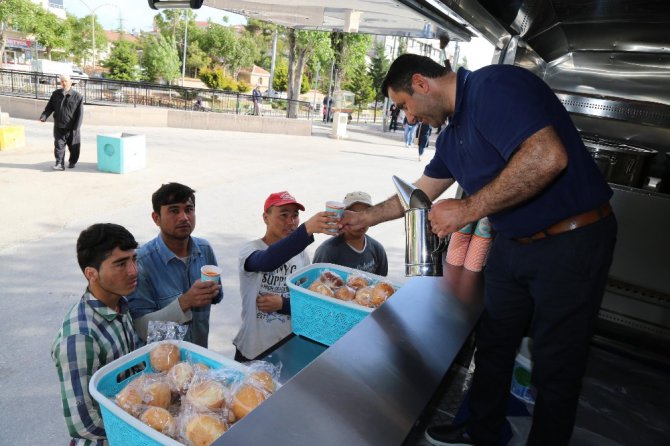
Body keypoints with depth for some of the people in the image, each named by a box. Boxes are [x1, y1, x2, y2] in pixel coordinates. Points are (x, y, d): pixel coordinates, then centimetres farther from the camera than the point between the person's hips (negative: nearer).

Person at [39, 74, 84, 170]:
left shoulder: (77, 96, -6)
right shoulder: (56, 94, 6)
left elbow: (80, 113, -8)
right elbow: (50, 107, 11)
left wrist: (76, 127, -13)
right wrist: (44, 116, -7)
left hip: (72, 128, -2)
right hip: (59, 127, 2)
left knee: (73, 147, 10)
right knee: (59, 145, -2)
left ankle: (72, 162, 29)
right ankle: (59, 163, 2)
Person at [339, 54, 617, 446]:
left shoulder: (494, 86, -19)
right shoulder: (452, 133, 9)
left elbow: (547, 157, -33)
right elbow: (422, 192, 21)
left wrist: (468, 209, -27)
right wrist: (367, 218, 25)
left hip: (570, 243, -9)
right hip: (513, 244, 9)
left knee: (556, 369, 6)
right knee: (492, 347, 18)